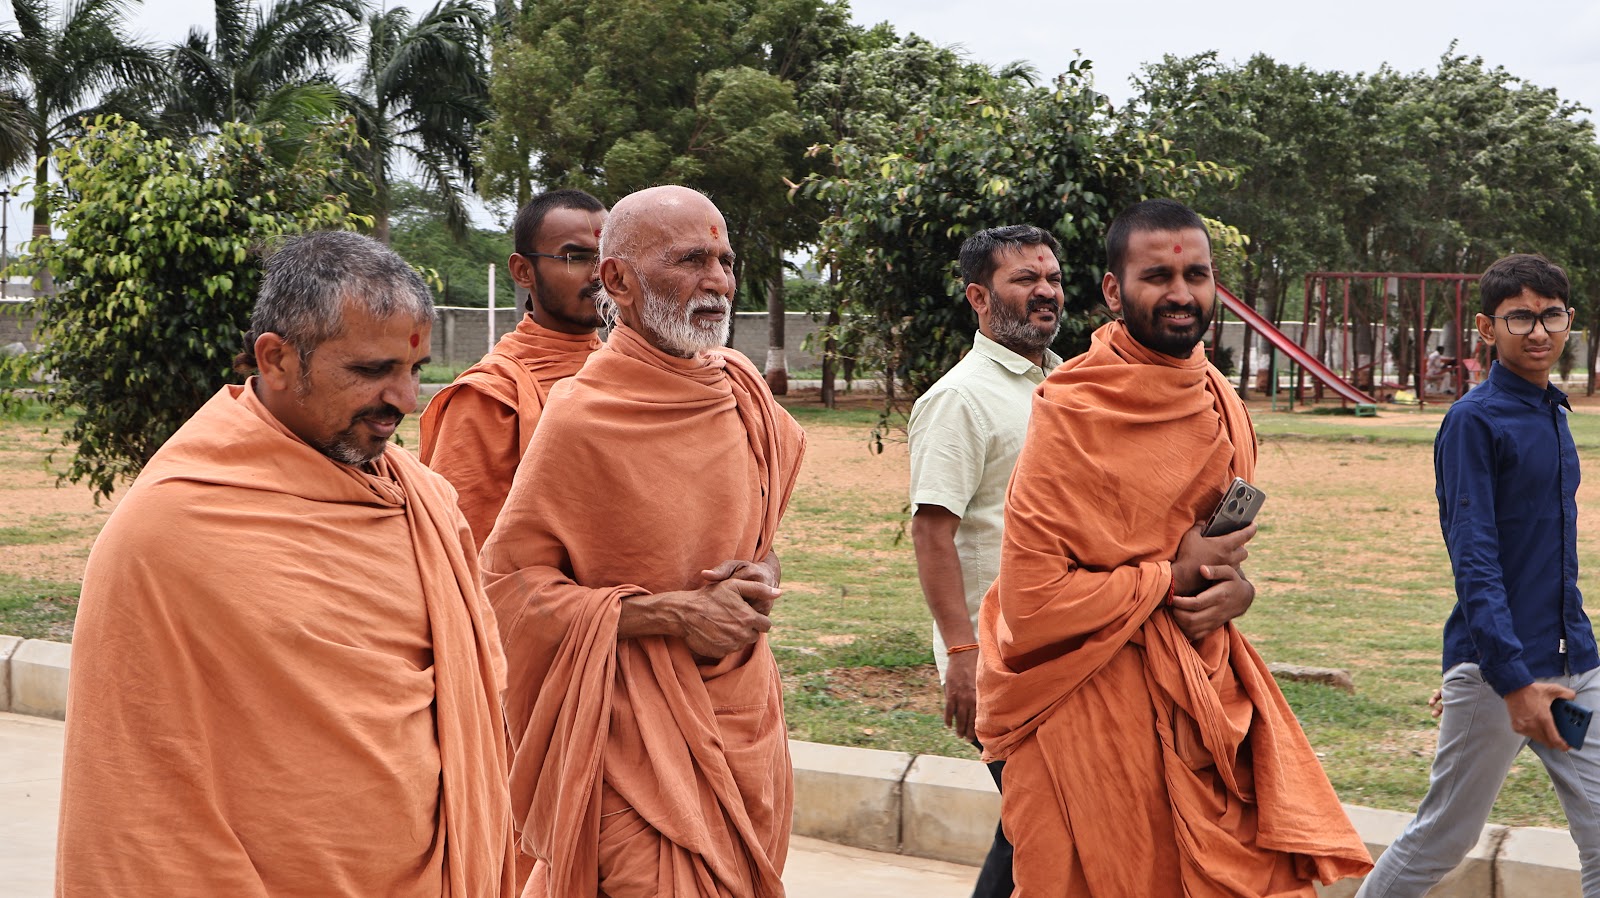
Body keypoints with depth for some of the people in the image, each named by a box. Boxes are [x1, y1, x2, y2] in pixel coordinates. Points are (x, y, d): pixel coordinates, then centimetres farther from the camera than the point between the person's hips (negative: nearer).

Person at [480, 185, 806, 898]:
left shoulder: (742, 387, 4)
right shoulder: (581, 415, -16)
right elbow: (508, 577, -13)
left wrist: (762, 572, -3)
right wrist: (673, 612, -18)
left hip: (743, 709, 7)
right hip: (637, 723, -6)